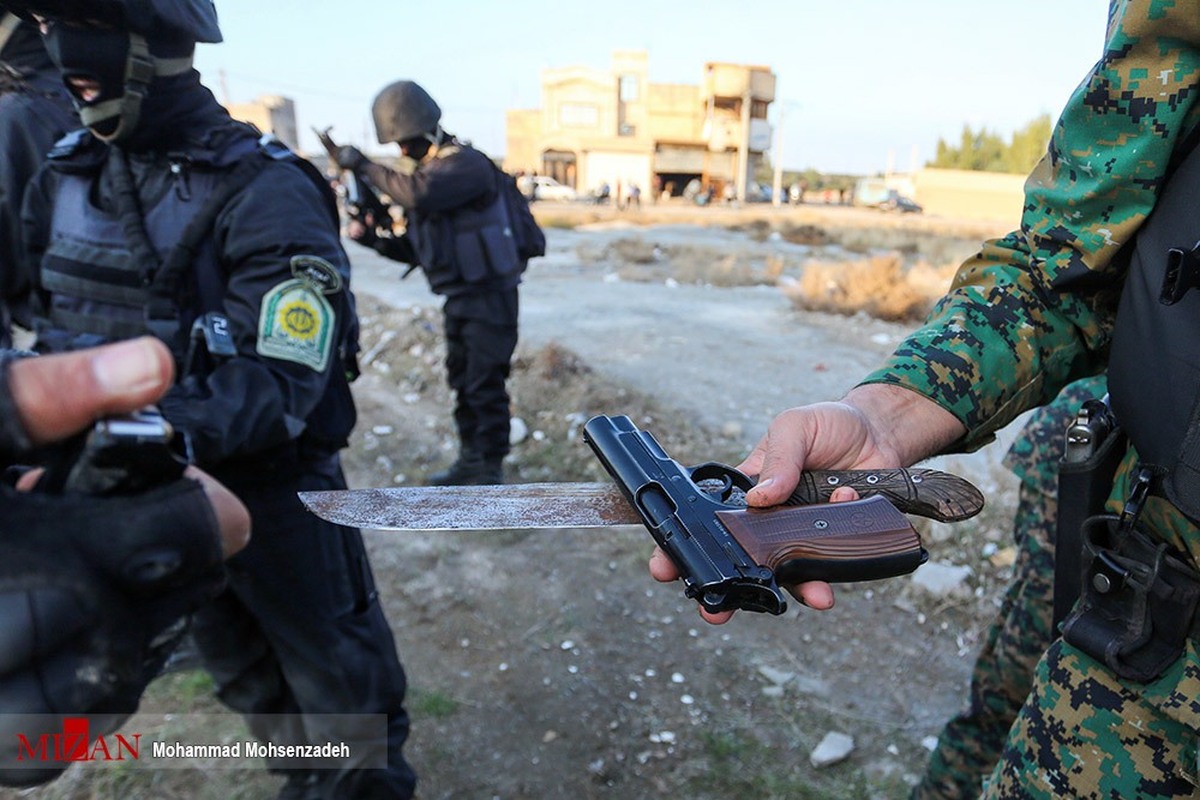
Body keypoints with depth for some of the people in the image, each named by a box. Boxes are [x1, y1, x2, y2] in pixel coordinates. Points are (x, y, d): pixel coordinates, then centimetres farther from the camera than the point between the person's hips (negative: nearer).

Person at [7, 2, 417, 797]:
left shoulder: (263, 191, -21)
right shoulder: (65, 175, 1)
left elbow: (283, 376, -26)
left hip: (273, 485, -7)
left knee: (335, 669, 14)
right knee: (242, 671, 25)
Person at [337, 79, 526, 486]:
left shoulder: (467, 163, -15)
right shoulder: (421, 172, 12)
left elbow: (419, 195, -34)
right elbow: (415, 248, 14)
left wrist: (366, 164, -22)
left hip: (490, 298, -9)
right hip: (458, 299, 9)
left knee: (485, 385, -4)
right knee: (461, 382, 14)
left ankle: (491, 469, 8)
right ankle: (470, 459, 27)